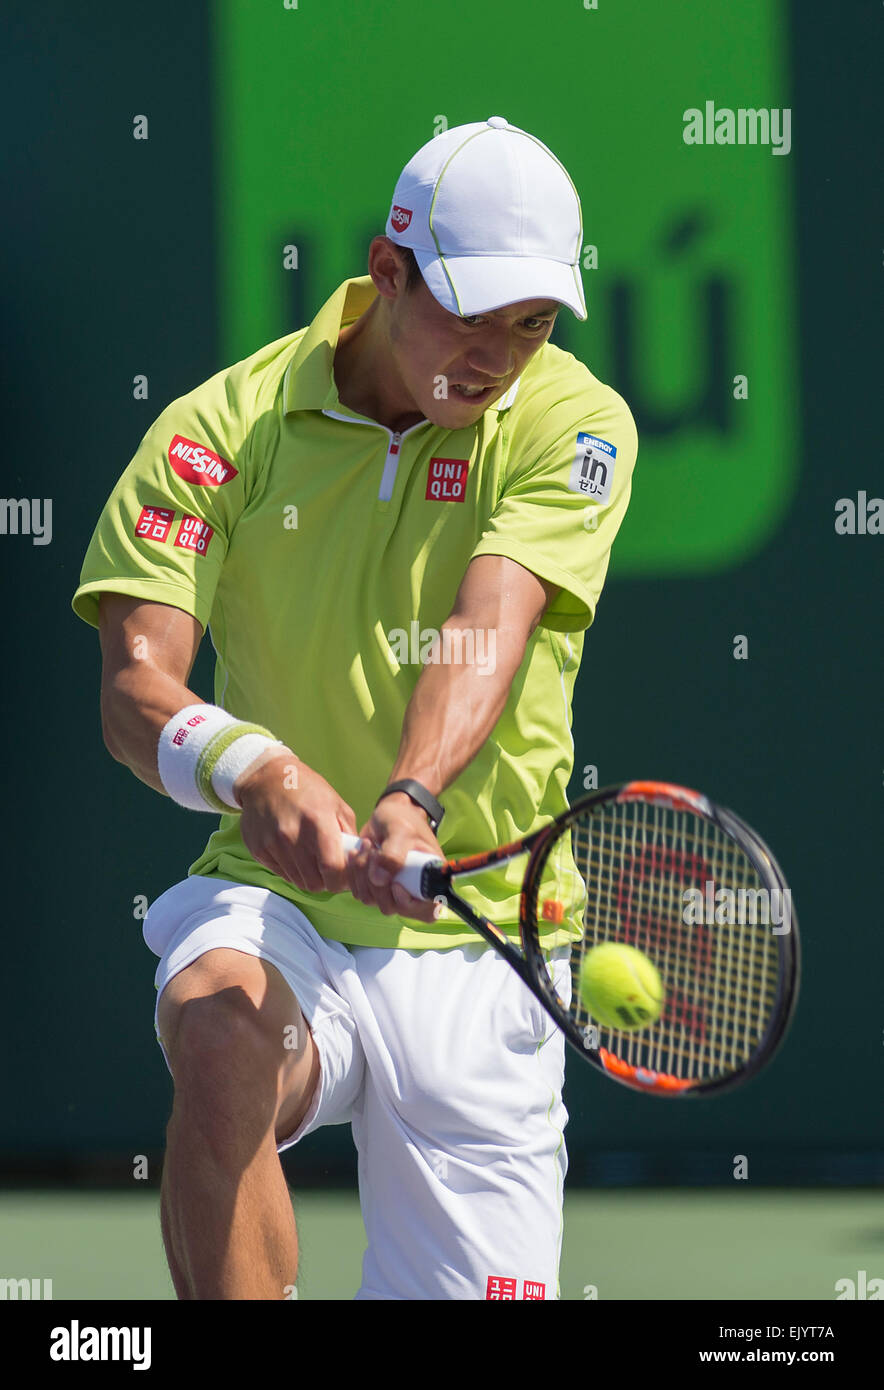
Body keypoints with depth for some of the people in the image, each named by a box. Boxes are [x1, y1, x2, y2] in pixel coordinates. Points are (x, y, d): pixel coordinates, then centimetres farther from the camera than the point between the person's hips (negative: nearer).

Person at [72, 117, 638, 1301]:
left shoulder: (572, 423, -3)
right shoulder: (224, 426, -4)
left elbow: (488, 628, -19)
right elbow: (135, 684, -13)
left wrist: (412, 799, -39)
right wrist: (249, 769, -36)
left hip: (475, 937, 1)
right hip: (273, 903, -1)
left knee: (474, 1283, -3)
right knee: (224, 1041, -35)